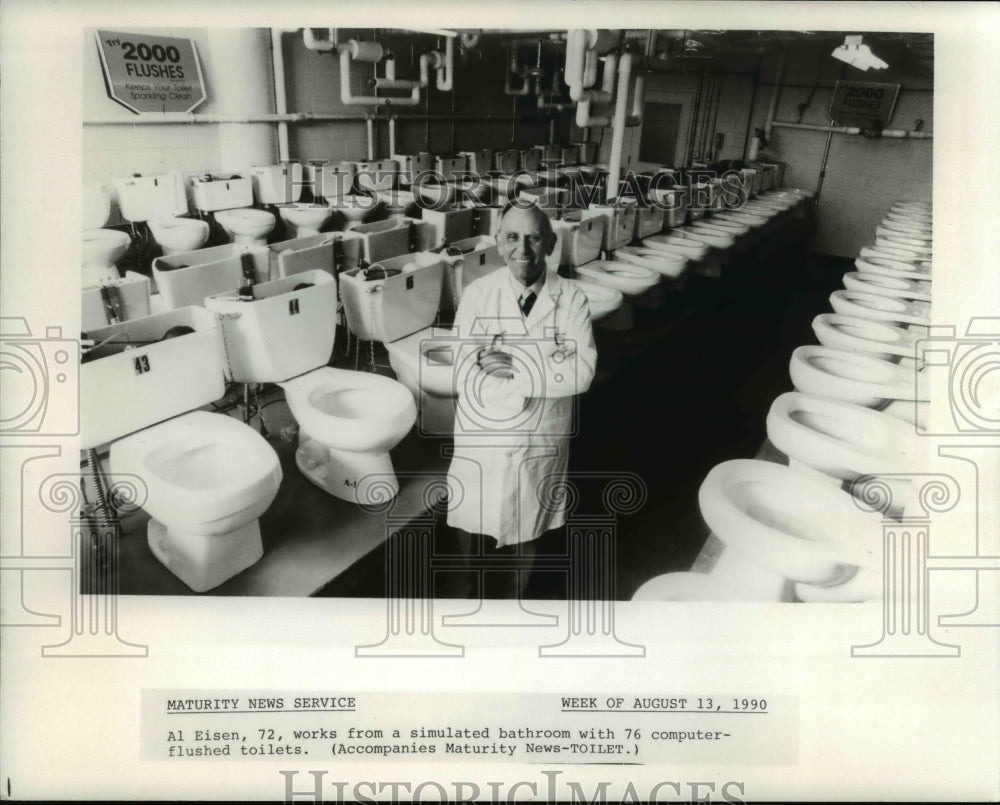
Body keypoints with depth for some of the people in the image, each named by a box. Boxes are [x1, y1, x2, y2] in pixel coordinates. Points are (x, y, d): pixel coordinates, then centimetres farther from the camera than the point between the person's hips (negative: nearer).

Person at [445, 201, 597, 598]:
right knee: (473, 527, 19)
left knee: (525, 532, 20)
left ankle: (513, 596, 46)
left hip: (540, 445, 1)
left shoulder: (570, 299, -11)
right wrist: (549, 367, -23)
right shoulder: (477, 295, -14)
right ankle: (470, 590, 47)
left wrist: (515, 368, -28)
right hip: (481, 442, 0)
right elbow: (468, 380, -21)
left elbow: (582, 372, -21)